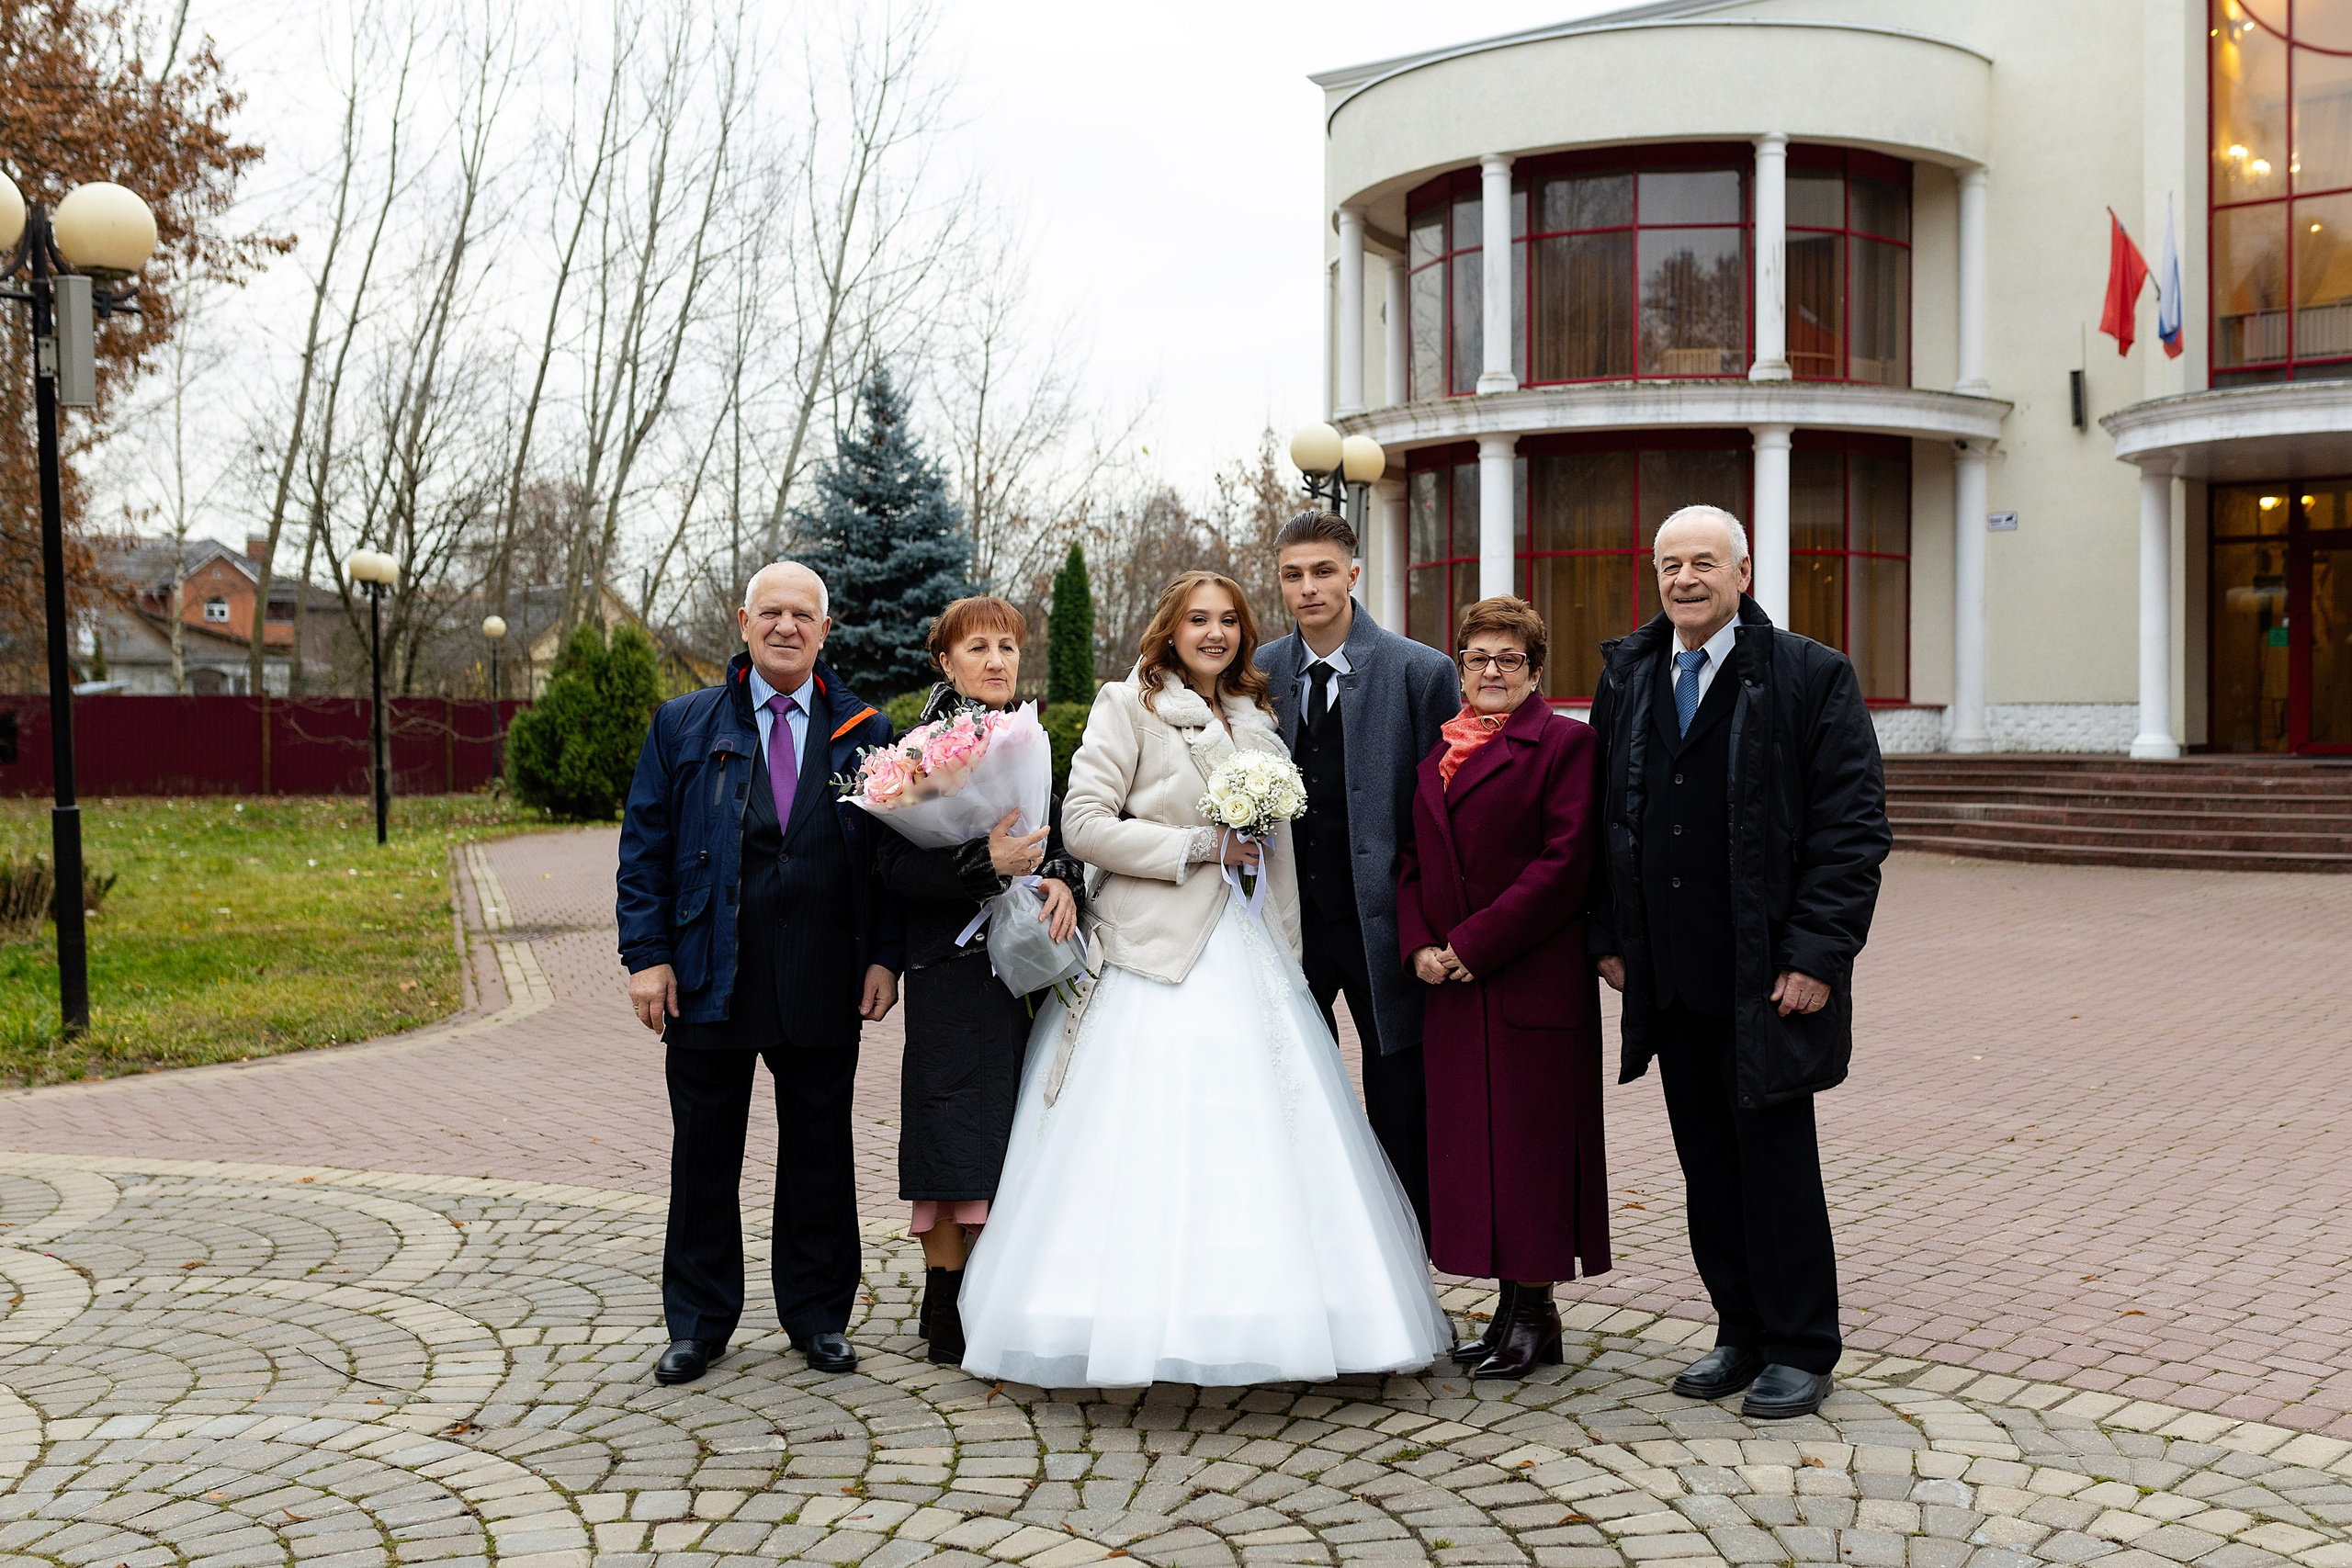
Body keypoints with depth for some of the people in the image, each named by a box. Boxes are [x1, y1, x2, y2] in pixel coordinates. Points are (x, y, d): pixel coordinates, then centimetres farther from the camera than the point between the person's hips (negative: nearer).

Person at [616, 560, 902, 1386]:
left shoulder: (864, 731, 7)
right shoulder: (683, 724, 6)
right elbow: (645, 846, 3)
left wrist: (885, 956, 0)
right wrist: (647, 955, -4)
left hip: (824, 983, 1)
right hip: (708, 979, 0)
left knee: (819, 1151, 9)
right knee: (703, 1155, 7)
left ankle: (819, 1316, 23)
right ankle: (698, 1324, 21)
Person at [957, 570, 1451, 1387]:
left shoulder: (1256, 720, 18)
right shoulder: (1129, 705, 1)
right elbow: (1084, 824, -8)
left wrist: (1286, 957, 18)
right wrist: (1201, 845, -10)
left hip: (1250, 953, 6)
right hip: (1159, 952, -6)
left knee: (1261, 1133, 1)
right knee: (1150, 1145, -9)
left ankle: (1263, 1314, 8)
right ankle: (1138, 1323, -3)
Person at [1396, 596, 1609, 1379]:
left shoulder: (1566, 743, -5)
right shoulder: (1437, 753, 14)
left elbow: (1565, 864, -13)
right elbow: (1411, 859, 15)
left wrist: (1474, 942, -15)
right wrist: (1419, 946, -2)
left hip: (1535, 982, -6)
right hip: (1452, 986, 6)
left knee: (1530, 1138, 1)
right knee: (1469, 1138, 9)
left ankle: (1534, 1313, 13)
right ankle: (1513, 1306, 20)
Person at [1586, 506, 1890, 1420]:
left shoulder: (1812, 678, -5)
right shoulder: (1626, 677, 10)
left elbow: (1854, 826, -8)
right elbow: (1604, 816, 15)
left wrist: (1817, 956, -14)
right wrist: (1608, 936, 8)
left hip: (1768, 978, -5)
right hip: (1669, 976, 5)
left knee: (1777, 1160, 3)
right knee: (1707, 1162, 12)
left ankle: (1801, 1349, 17)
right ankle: (1741, 1333, 25)